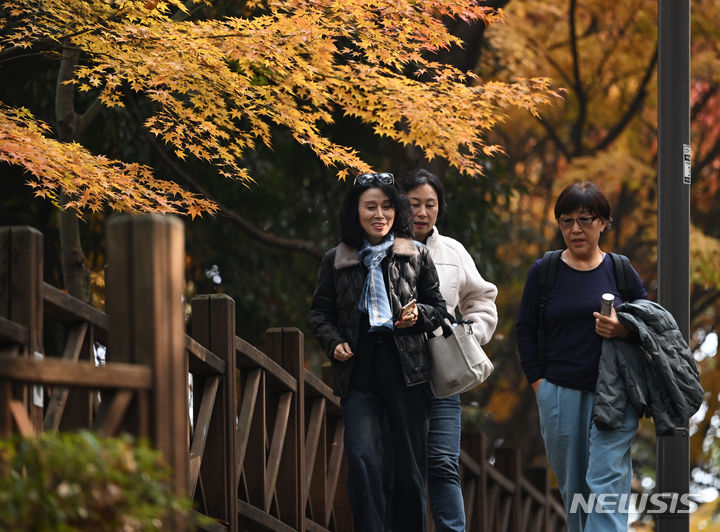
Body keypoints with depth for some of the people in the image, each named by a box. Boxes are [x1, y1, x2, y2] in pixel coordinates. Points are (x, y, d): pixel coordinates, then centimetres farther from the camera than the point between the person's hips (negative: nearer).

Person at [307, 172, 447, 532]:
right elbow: (319, 312, 15)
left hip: (406, 372, 0)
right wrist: (333, 342, -3)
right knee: (363, 458, -15)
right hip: (358, 371, 0)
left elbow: (438, 307, 14)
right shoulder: (336, 260, 9)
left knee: (409, 464, 1)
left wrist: (418, 315, -7)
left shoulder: (416, 255, 8)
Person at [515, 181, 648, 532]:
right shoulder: (543, 271, 5)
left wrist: (624, 330, -11)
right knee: (571, 486, 9)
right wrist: (539, 383, 2)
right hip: (560, 394, 2)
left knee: (607, 483, -12)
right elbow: (525, 330, 10)